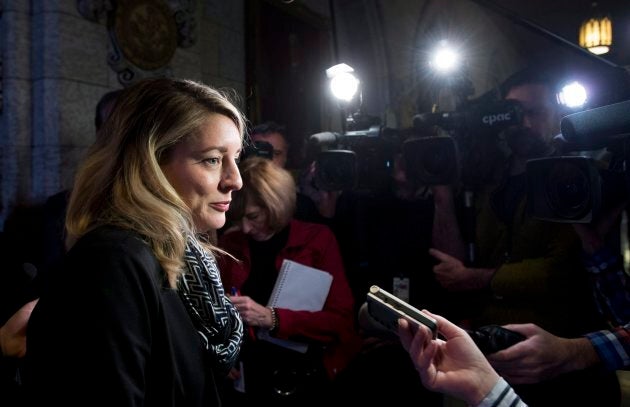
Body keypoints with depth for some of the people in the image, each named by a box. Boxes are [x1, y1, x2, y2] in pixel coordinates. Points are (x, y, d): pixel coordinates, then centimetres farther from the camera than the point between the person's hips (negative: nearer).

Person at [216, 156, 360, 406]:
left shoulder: (318, 239, 0)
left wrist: (271, 318, -18)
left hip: (307, 366, -2)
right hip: (248, 367, 3)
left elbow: (342, 321, -7)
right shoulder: (228, 244, 8)